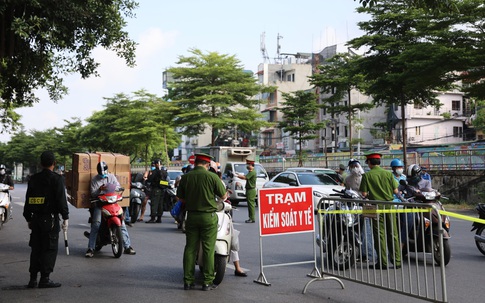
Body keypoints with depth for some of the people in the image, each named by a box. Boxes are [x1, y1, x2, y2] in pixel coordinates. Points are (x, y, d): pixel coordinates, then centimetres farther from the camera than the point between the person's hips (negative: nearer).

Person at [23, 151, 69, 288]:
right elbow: (61, 200, -13)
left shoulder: (33, 179, 9)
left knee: (36, 249, 13)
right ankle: (45, 279, 1)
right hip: (50, 219, -6)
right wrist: (65, 218, -6)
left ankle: (33, 279, 16)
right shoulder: (57, 179, -9)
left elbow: (28, 200, 12)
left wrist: (28, 218, 19)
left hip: (35, 219, 6)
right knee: (50, 249, 0)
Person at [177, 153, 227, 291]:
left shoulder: (185, 177, -1)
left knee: (190, 248, 9)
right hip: (208, 216, -3)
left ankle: (188, 281, 13)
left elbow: (181, 198, 4)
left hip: (191, 216, 3)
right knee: (208, 249, 3)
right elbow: (223, 196, -4)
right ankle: (207, 282, 7)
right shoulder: (212, 177, -10)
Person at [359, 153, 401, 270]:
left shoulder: (367, 175, -6)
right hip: (389, 205, 3)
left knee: (380, 235, 3)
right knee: (393, 234, 8)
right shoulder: (388, 173, 2)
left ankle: (383, 262, 4)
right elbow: (395, 191, 1)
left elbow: (364, 194, -9)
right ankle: (397, 261, 11)